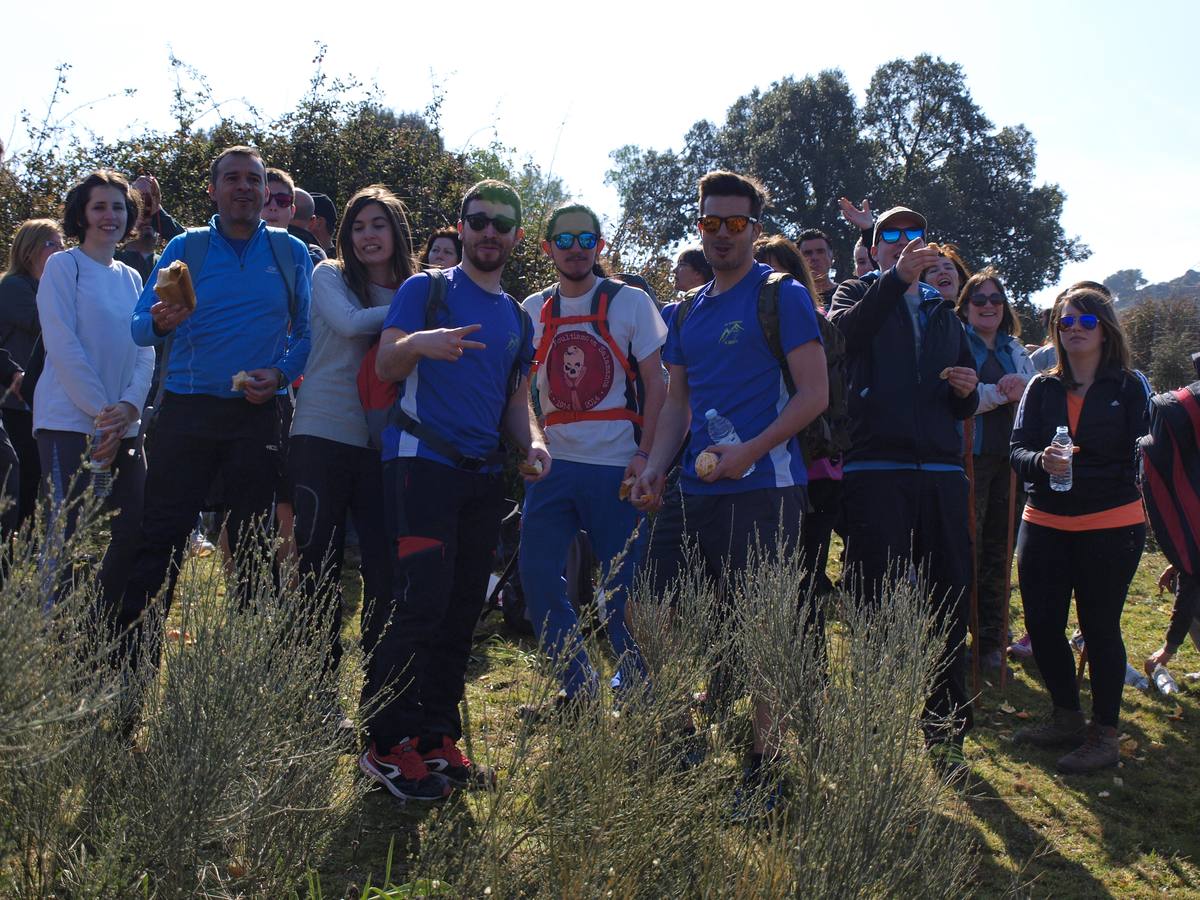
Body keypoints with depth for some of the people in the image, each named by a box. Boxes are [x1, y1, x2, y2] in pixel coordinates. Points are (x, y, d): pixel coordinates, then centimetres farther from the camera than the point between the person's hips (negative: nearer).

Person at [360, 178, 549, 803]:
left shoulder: (518, 317, 20)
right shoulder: (427, 288, 3)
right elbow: (386, 365, -7)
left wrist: (532, 442, 1)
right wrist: (420, 342, -30)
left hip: (484, 475, 6)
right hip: (423, 463, -6)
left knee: (462, 611, 7)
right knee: (421, 604, -13)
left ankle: (437, 738, 16)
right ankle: (388, 745, -4)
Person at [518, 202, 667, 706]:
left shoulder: (631, 302, 1)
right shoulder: (533, 310, 11)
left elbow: (655, 384, -1)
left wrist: (646, 455, -10)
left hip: (617, 465, -3)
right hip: (554, 464, 4)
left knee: (622, 583, 0)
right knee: (537, 576, 0)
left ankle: (633, 683, 20)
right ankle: (578, 683, 16)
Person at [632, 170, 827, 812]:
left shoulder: (782, 296, -2)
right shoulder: (687, 313, 17)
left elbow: (814, 394, -8)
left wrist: (749, 451, -18)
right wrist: (656, 468, 4)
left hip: (763, 489, -7)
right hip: (693, 491, 7)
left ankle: (761, 767, 14)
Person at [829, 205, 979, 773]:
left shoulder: (944, 314, 24)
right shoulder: (859, 294, 12)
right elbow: (843, 333, -14)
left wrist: (967, 391, 4)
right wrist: (896, 277, -22)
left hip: (942, 473, 4)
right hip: (874, 472, -4)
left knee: (951, 602, 4)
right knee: (878, 606, -4)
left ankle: (947, 733, 17)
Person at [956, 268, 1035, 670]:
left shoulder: (1015, 349, 17)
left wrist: (1023, 390, -10)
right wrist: (1003, 392, -14)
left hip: (1008, 459, 6)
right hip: (970, 456, -5)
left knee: (999, 551, 9)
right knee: (967, 550, -5)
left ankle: (991, 641, 18)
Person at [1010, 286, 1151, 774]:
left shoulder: (1131, 386, 0)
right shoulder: (1041, 388, 8)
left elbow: (1137, 458, -3)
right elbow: (1018, 449, -1)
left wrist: (1076, 472, -16)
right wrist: (1042, 461, -22)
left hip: (1111, 526, -3)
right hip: (1044, 526, 4)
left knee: (1100, 627, 2)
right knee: (1042, 624, 6)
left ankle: (1104, 733, 16)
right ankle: (1067, 718, 27)